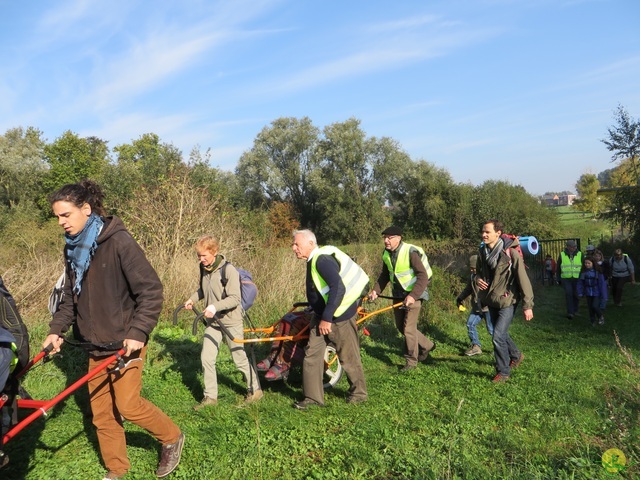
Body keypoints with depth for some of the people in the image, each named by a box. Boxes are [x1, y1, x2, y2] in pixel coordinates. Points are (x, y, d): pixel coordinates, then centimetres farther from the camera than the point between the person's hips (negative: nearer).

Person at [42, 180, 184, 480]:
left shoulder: (119, 241, -16)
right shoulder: (73, 248, 7)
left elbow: (151, 290, -18)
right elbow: (70, 297, 17)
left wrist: (138, 332, -22)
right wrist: (57, 329, 5)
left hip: (125, 341, -7)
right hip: (95, 344, 7)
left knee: (127, 404, -9)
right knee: (101, 411, 12)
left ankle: (172, 438, 17)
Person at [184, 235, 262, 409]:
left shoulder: (229, 270, -20)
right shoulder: (204, 268, 1)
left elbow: (235, 298, -24)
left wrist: (215, 306, -37)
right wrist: (192, 299, 2)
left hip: (231, 321, -6)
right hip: (213, 321, 6)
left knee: (240, 359, 6)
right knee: (206, 358, 1)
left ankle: (255, 389, 28)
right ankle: (210, 396, 16)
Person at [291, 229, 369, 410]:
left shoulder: (323, 260, -23)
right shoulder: (314, 260, 8)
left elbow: (338, 288, -33)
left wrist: (327, 318, -30)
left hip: (339, 316, -9)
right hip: (321, 315, 9)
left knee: (349, 357, 6)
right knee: (312, 354, 6)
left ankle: (359, 393, 26)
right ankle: (313, 397, 15)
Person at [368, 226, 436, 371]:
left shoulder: (411, 252, -23)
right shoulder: (386, 254, 0)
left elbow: (423, 276, -27)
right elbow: (384, 275, 9)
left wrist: (413, 295, -36)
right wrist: (376, 290, -6)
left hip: (413, 295, -7)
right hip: (398, 294, 7)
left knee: (408, 328, -7)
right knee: (400, 327, 14)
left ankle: (411, 361, 11)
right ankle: (427, 345, 35)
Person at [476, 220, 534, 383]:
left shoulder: (510, 253, -20)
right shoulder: (483, 252, 0)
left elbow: (523, 279, -18)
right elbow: (479, 271, 17)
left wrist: (527, 305, -18)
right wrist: (478, 279, -8)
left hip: (507, 301, -7)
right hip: (491, 300, 7)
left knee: (498, 336, -12)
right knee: (501, 333, 21)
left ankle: (503, 371, 7)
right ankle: (516, 355, 48)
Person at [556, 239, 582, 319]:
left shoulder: (580, 255, 5)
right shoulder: (562, 255, 4)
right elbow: (558, 268, 11)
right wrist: (559, 279, 9)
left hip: (577, 279, 1)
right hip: (566, 279, -1)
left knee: (576, 295, 6)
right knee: (568, 294, -14)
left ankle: (575, 311, 24)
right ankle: (570, 312, -14)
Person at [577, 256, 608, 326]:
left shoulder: (597, 272, -11)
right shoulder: (583, 272, -2)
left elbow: (602, 284, -8)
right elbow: (580, 283, 4)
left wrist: (604, 296, -9)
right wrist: (580, 293, -3)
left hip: (597, 293, -4)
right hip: (588, 293, 4)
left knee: (595, 306, -15)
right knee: (590, 308, 8)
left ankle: (601, 317, 13)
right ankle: (593, 321, 25)